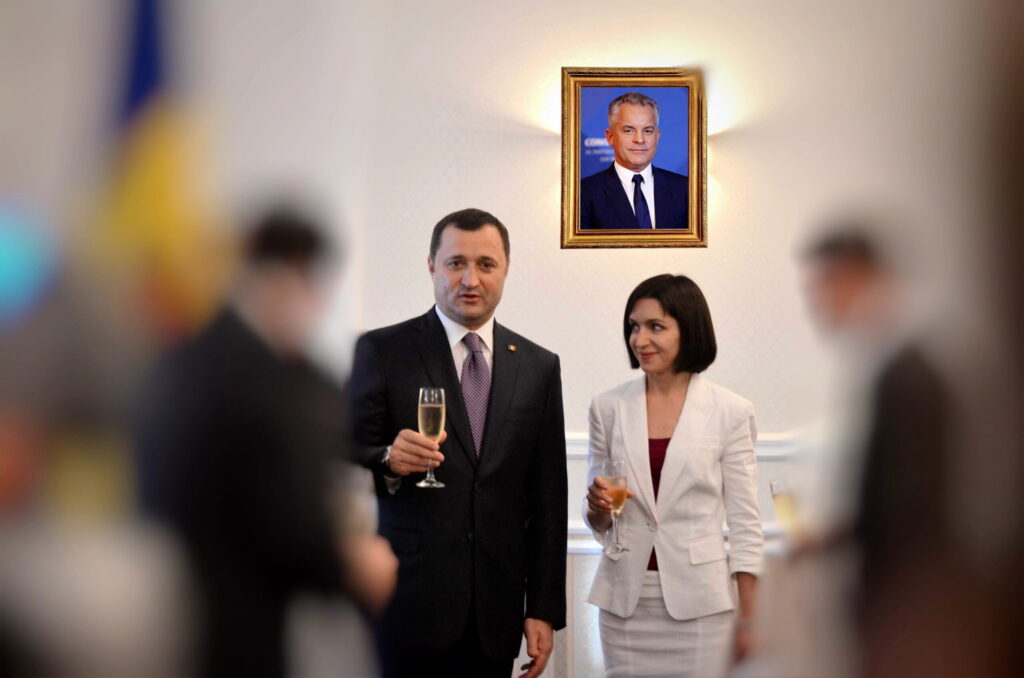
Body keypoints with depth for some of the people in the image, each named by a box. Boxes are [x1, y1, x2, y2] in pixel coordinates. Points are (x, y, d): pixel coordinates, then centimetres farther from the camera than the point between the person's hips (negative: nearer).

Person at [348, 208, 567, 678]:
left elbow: (547, 499, 9)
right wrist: (388, 461, -24)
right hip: (406, 602, -2)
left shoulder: (539, 367, 9)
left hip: (495, 612, 3)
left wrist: (544, 609, 6)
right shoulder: (383, 351, 0)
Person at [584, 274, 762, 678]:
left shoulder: (730, 412, -3)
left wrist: (749, 618, -3)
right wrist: (599, 508, -11)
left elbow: (744, 521, -1)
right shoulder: (608, 408, 5)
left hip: (699, 600, -2)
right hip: (625, 599, 2)